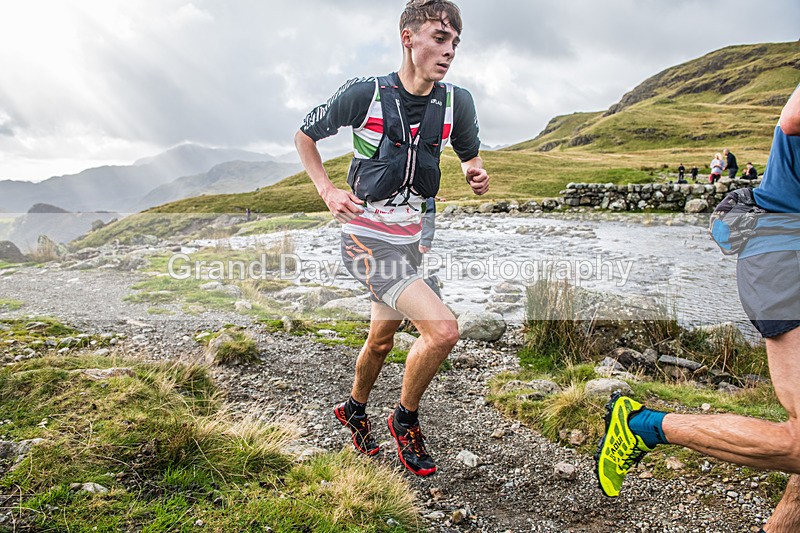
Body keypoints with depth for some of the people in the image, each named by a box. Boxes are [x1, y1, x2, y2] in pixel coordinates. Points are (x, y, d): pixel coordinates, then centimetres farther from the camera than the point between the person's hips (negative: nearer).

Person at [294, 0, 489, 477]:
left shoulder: (456, 102, -4)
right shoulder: (366, 93, -14)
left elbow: (471, 154, 14)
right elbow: (305, 136, 1)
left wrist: (477, 174, -9)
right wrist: (328, 191, -11)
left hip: (410, 240, 6)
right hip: (367, 242, -5)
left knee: (381, 340, 21)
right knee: (443, 328, -20)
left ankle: (354, 411, 50)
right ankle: (406, 419, 7)